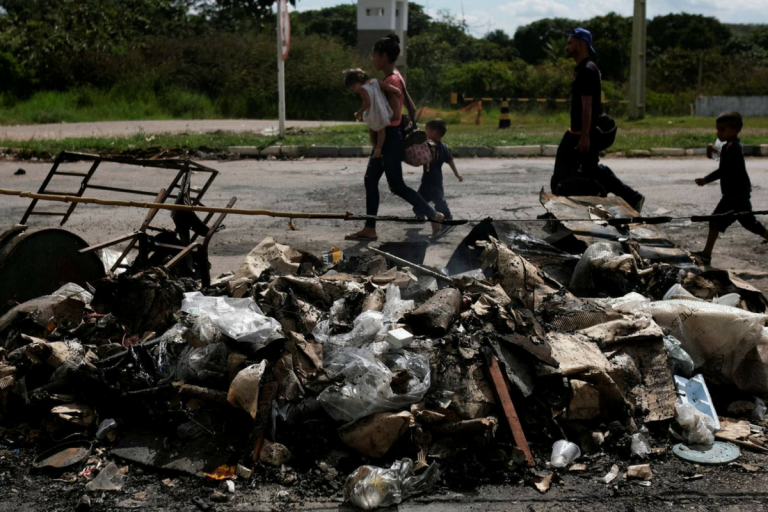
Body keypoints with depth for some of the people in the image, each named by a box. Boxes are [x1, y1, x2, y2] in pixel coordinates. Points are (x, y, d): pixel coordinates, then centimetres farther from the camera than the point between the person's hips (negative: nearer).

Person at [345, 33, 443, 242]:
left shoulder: (392, 80, -20)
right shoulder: (393, 78, 10)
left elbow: (394, 114, -26)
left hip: (390, 139, -10)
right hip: (386, 138, 10)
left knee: (397, 186, -1)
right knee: (370, 180, 12)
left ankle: (434, 215, 9)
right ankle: (369, 229, 16)